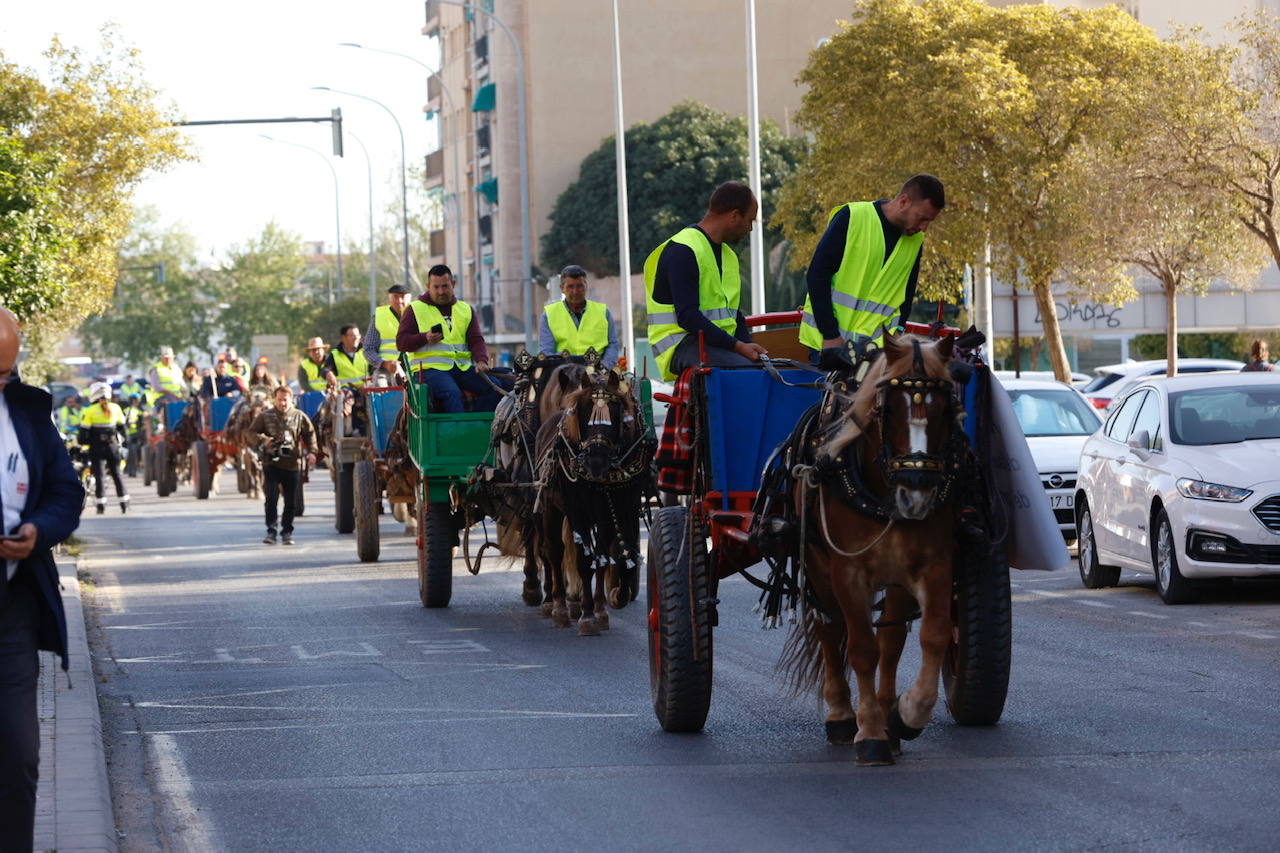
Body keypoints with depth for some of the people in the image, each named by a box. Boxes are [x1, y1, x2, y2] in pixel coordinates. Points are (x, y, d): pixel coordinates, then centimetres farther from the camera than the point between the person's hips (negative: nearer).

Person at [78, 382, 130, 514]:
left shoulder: (90, 411, -7)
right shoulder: (115, 409, 4)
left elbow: (84, 431, -6)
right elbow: (123, 427, 11)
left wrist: (82, 443, 9)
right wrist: (125, 441, 22)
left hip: (97, 447, -3)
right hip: (113, 446, 3)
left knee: (99, 475, 0)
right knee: (116, 474, 10)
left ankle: (101, 504, -5)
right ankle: (124, 504, 8)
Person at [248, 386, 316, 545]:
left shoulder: (299, 417, 7)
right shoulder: (265, 416, 5)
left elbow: (309, 434, 13)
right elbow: (252, 432, 7)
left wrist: (311, 451, -1)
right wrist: (262, 440, -14)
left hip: (292, 463, 1)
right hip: (271, 462, -1)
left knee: (291, 501, 5)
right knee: (271, 498, -11)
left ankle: (287, 532, 18)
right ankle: (271, 531, -4)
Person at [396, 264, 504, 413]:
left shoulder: (466, 310, 20)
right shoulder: (415, 309, 9)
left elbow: (476, 341, 12)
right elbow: (401, 342, 3)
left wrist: (481, 360, -10)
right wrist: (425, 338, -15)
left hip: (463, 367, 4)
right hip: (430, 367, -4)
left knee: (493, 387, -19)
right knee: (452, 392, -34)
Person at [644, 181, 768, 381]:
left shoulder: (728, 255, 21)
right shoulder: (683, 251, -10)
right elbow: (687, 317, -19)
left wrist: (749, 348, 0)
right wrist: (738, 347, -23)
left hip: (719, 343, 8)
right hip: (681, 345, -8)